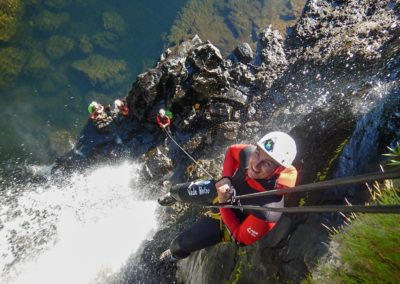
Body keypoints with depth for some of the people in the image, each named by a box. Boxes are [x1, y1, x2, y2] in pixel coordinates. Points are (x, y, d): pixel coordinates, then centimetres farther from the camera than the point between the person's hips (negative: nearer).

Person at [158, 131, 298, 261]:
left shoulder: (268, 210, -46)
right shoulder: (249, 153, -33)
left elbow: (241, 238, -28)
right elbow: (232, 150, -7)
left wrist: (223, 203, -29)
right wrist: (225, 178, -22)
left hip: (232, 221, -4)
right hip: (221, 190, 5)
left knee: (180, 244, 8)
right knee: (181, 192, 27)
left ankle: (175, 255, 50)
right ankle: (172, 195, 69)